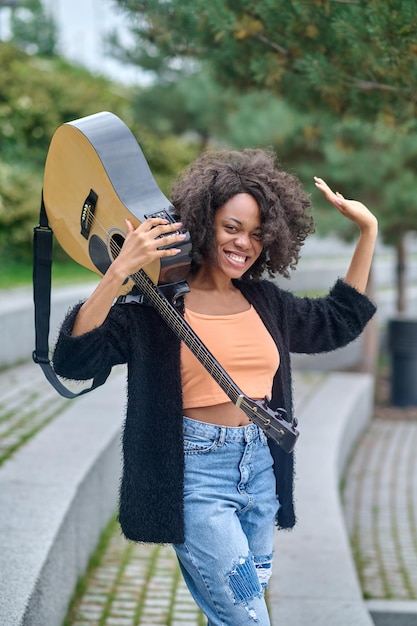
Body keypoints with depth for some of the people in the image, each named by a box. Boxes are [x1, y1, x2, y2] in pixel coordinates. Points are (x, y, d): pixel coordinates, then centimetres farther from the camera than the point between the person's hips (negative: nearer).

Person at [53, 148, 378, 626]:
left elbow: (338, 322, 25)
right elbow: (74, 358, -19)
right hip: (196, 476, -6)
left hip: (261, 468, 6)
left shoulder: (265, 301, 9)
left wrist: (368, 231, 19)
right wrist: (119, 272, -31)